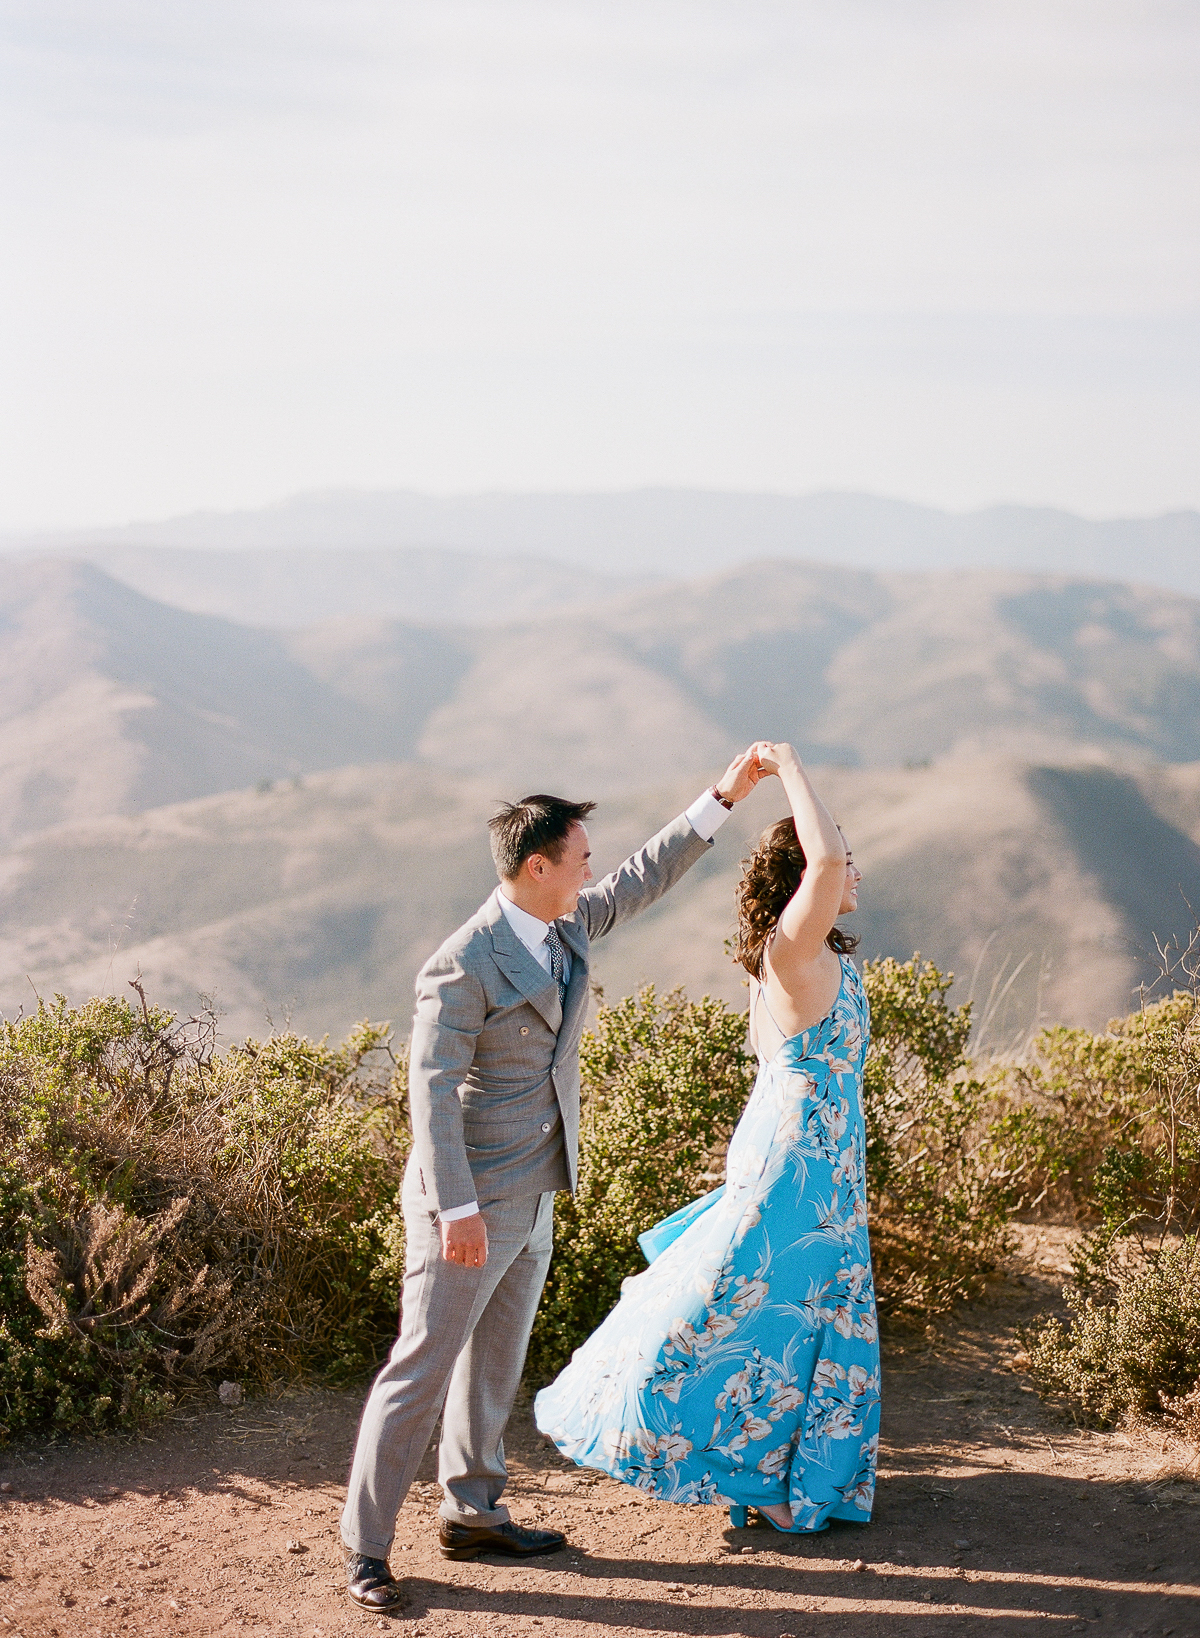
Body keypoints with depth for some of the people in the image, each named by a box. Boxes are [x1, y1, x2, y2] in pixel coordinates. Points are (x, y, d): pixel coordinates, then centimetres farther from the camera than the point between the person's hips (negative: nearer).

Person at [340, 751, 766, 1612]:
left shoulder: (566, 925, 5)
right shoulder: (465, 967, -20)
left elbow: (644, 879, 19)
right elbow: (432, 1092, -21)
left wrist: (722, 798, 16)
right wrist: (457, 1209, -26)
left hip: (534, 1198, 9)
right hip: (473, 1202, -9)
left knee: (496, 1359, 18)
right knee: (423, 1365, -4)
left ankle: (473, 1512, 31)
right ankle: (366, 1547, 4)